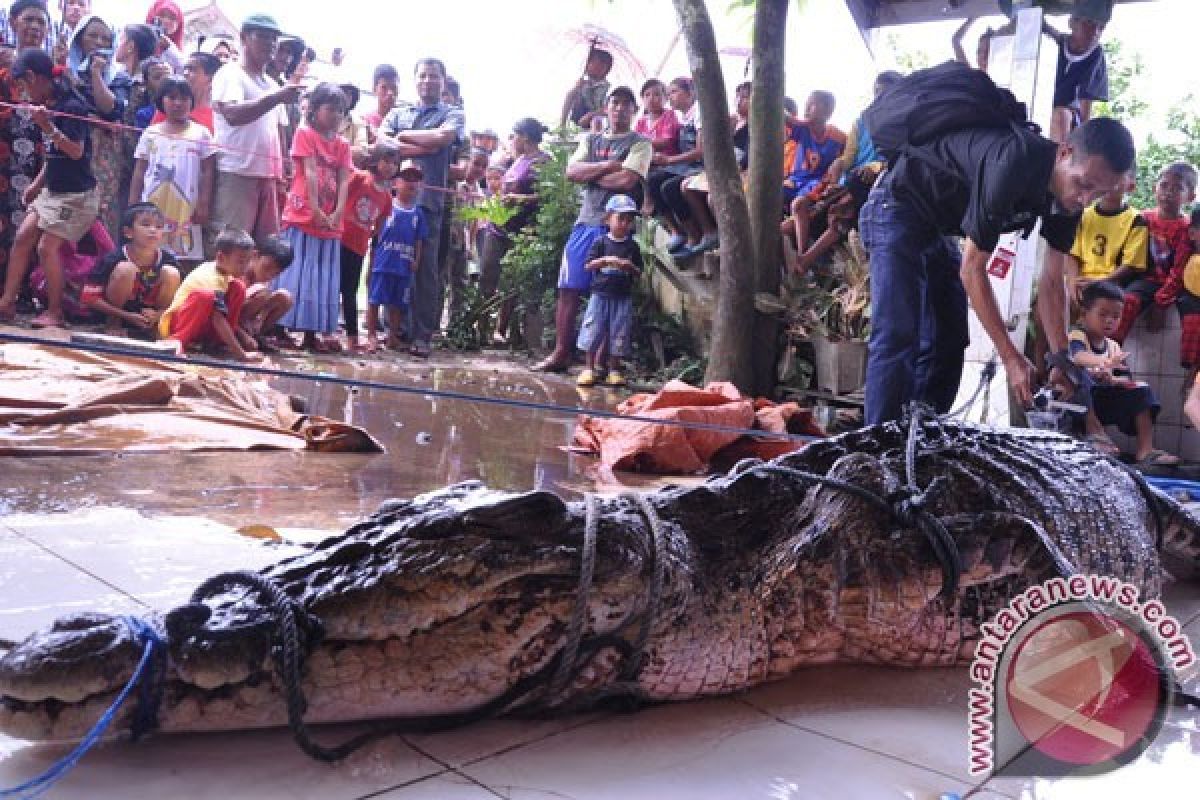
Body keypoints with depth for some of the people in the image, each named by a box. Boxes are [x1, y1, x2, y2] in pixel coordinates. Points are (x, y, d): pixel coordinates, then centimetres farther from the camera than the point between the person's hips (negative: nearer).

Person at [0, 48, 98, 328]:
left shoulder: (72, 105, -16)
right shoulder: (49, 104, 10)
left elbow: (76, 151, -21)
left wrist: (47, 126, -26)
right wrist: (37, 183, 19)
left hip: (76, 194, -9)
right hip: (53, 190, 9)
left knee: (47, 247, -9)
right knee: (23, 237, 7)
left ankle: (54, 312, 4)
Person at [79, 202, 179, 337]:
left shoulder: (168, 260, -14)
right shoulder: (115, 258, -21)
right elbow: (89, 298, -18)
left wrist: (157, 315, -25)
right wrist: (127, 316, -26)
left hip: (151, 316, 2)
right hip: (117, 314, -2)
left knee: (171, 274, -20)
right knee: (126, 269, -27)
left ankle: (157, 325, -3)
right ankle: (113, 324, -6)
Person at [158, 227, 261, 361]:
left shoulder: (222, 272, 2)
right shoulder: (212, 279, -25)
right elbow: (219, 320, -35)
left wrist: (244, 337, 5)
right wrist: (241, 354, -40)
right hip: (174, 324, -9)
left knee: (238, 287, -1)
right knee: (206, 296, -38)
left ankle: (216, 339, -3)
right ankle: (176, 341, -24)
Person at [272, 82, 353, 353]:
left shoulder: (343, 145, 12)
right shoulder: (305, 134, -1)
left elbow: (344, 181, 3)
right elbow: (310, 173, -10)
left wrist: (337, 214, -11)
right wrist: (316, 211, -17)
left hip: (330, 222, 5)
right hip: (303, 216, -5)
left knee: (324, 277, 6)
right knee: (296, 272, -5)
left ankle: (312, 332, 12)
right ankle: (280, 328, 0)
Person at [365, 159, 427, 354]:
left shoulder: (418, 212, 7)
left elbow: (420, 239, 9)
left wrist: (417, 260, 2)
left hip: (405, 266, 3)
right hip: (382, 262, -3)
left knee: (397, 303, 11)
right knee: (374, 299, 0)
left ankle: (393, 337, 22)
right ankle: (372, 336, 8)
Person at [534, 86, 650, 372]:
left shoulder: (640, 143, 5)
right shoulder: (591, 140, 19)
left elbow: (627, 180, -12)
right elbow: (571, 172, 4)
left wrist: (589, 174, -1)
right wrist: (608, 166, -7)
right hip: (585, 222, 4)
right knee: (569, 289, 1)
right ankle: (561, 354, 8)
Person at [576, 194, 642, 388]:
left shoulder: (632, 246, 6)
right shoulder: (601, 243, 2)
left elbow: (638, 272, 7)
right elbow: (589, 265, -3)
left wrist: (629, 266, -13)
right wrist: (605, 260, -17)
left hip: (623, 297, 1)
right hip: (600, 293, -1)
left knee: (618, 333, 3)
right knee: (593, 330, -1)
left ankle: (614, 370, 12)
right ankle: (590, 368, 8)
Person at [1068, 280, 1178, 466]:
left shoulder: (1113, 347, 15)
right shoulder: (1076, 336, -6)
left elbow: (1125, 379, 8)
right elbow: (1078, 356, -31)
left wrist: (1112, 379, -17)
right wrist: (1103, 362, -51)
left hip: (1103, 401, 6)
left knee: (1141, 391, -7)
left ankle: (1146, 449, -14)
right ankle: (1095, 433, -34)